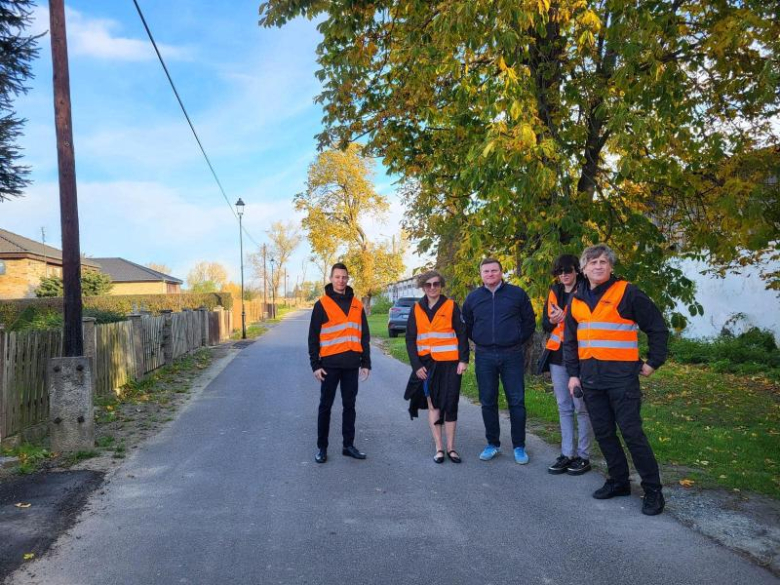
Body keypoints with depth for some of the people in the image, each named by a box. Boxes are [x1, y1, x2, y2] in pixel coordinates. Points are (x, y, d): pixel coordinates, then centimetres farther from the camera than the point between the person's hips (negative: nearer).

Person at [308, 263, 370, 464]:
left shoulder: (357, 304, 9)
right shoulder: (322, 304, -1)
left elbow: (364, 336, 12)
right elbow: (313, 337, -2)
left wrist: (366, 363, 8)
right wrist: (315, 364, -8)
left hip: (351, 364, 4)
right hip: (330, 364, -3)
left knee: (349, 405, 11)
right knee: (325, 406, 4)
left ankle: (349, 445, 21)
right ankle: (322, 447, 15)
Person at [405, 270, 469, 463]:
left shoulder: (451, 306, 0)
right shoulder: (416, 309, 6)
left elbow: (462, 334, 0)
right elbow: (410, 339, 5)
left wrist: (463, 360, -9)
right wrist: (416, 365, -4)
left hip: (450, 363, -2)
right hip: (427, 364, 2)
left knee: (450, 404, 3)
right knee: (433, 404, 6)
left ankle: (451, 447, 14)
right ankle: (439, 448, 13)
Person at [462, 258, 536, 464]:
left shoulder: (517, 293, 0)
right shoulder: (473, 297, 6)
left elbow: (529, 321, 8)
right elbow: (467, 325, 19)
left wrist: (518, 341, 6)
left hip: (512, 356, -2)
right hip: (484, 357, 2)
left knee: (516, 401, 1)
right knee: (488, 402, 8)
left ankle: (519, 446, 13)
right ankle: (492, 444, 22)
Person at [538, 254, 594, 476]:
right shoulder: (554, 292, 12)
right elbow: (545, 323, 15)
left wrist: (566, 317, -17)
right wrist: (552, 321, -6)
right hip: (557, 355, 5)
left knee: (581, 406, -2)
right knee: (564, 407, 10)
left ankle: (583, 456, 9)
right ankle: (567, 454, 18)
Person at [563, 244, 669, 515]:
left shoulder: (627, 293, -6)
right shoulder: (577, 300, 10)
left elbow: (657, 327, -1)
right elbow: (570, 340, 15)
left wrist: (653, 362, -3)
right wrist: (573, 374, 9)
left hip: (622, 376, -5)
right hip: (590, 378, 6)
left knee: (632, 432, -3)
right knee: (603, 433, 11)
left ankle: (653, 490, 11)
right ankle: (619, 481, 26)